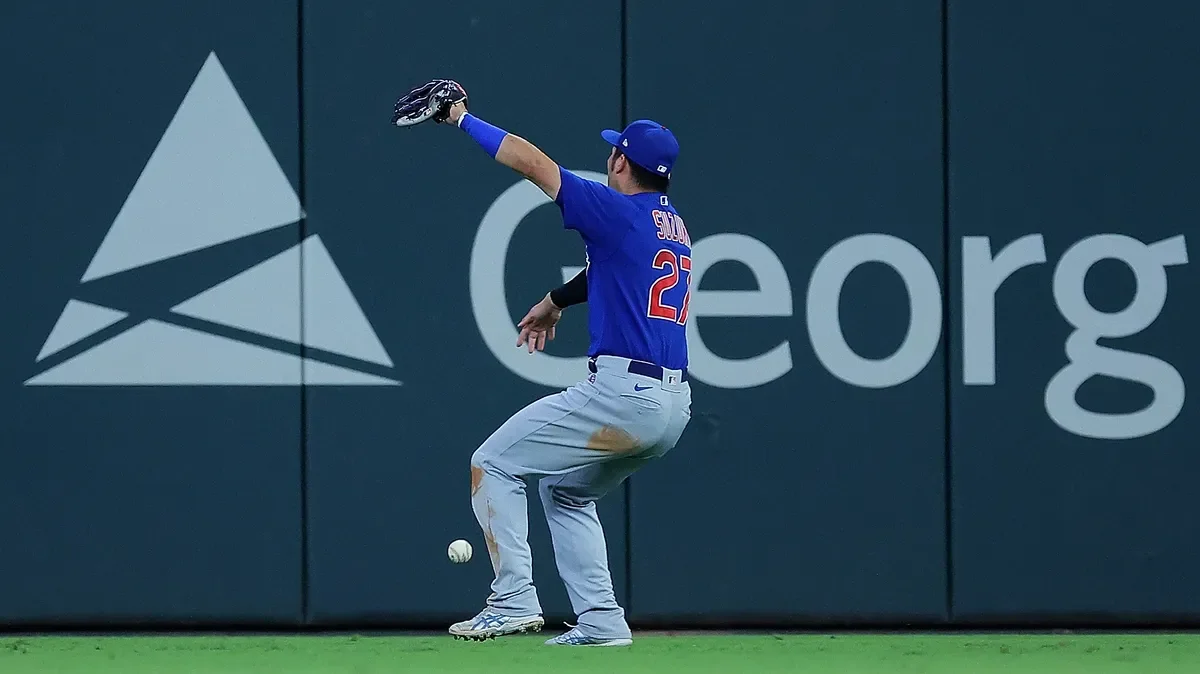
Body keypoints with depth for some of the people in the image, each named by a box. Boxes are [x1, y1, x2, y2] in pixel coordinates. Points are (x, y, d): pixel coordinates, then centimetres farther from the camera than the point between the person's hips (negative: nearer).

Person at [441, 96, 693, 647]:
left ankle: (514, 598, -7)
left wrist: (464, 120, 4)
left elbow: (531, 162, -6)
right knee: (565, 490, 26)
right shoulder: (674, 227, 17)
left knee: (493, 465, 3)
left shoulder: (620, 213, -8)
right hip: (673, 408, 9)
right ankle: (600, 621, 13)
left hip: (622, 394, -9)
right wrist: (556, 301, 46)